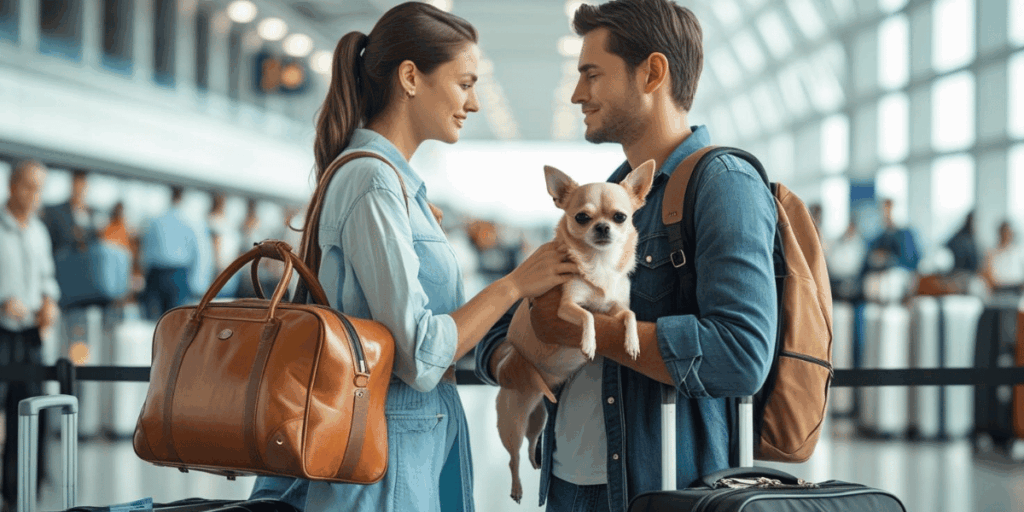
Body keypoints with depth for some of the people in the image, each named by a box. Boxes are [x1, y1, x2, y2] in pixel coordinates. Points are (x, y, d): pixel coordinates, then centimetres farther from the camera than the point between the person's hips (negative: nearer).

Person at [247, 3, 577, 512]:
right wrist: (515, 283, -12)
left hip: (422, 443, 10)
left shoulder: (397, 182, 14)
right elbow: (419, 355, -21)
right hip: (390, 454, -10)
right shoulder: (374, 183, -16)